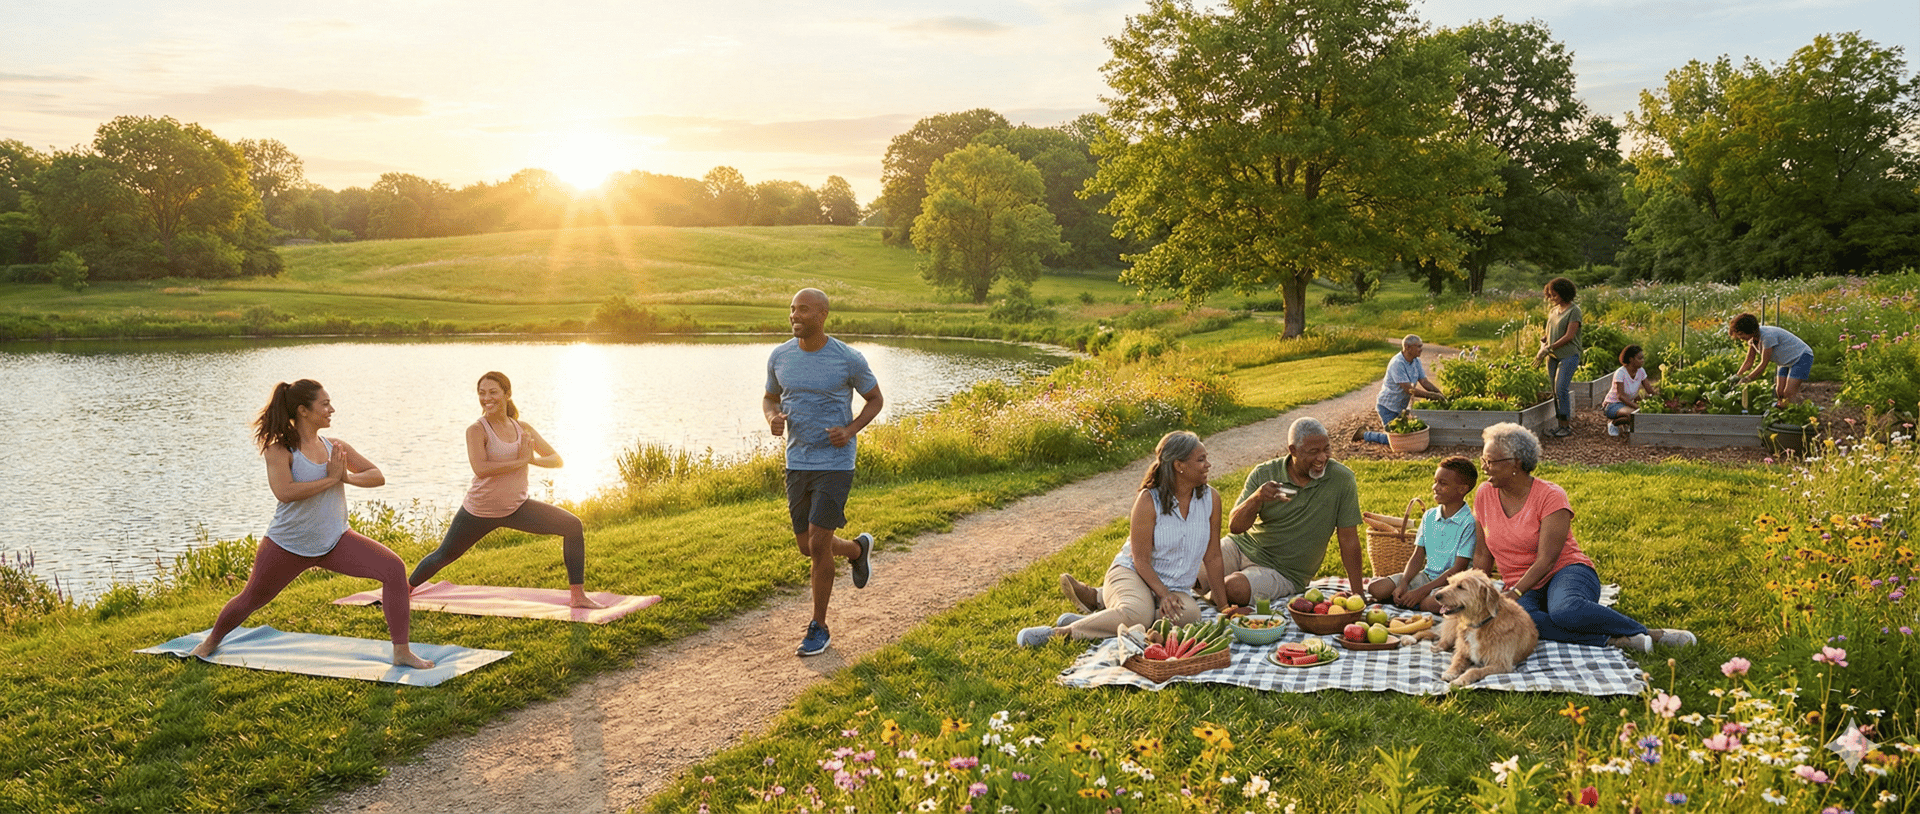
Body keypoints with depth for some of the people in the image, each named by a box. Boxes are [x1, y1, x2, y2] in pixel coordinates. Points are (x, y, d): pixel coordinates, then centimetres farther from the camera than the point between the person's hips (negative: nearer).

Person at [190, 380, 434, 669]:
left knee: (394, 569, -15)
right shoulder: (279, 450, -14)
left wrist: (347, 476, -15)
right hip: (287, 545, -3)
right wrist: (330, 479, -25)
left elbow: (378, 476, 4)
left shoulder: (336, 447, 1)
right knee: (250, 600, 15)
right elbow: (285, 492, -29)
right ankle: (212, 641, 50)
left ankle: (402, 651, -9)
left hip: (333, 542, 3)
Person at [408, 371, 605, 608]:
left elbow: (557, 460, 2)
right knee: (444, 556, 12)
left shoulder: (523, 428, 0)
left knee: (573, 526, -9)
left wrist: (533, 459, -19)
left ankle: (578, 595, -4)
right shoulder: (476, 430, -15)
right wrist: (520, 461, -29)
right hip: (479, 512, -4)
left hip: (516, 509, 4)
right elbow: (480, 469, -31)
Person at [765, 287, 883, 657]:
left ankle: (819, 627, 8)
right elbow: (770, 398, 15)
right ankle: (858, 549, 44)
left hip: (836, 463, -5)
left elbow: (875, 399, 3)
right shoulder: (780, 357, -1)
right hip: (797, 463, 5)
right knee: (807, 545, 12)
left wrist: (850, 430, -14)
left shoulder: (848, 359, -11)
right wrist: (773, 419, -9)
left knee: (818, 544, -9)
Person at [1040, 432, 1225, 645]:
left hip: (1176, 588, 5)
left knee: (1190, 613, -33)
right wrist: (1163, 595, -23)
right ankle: (1060, 631, -25)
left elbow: (1213, 557, 5)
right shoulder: (1149, 500, -12)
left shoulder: (1211, 499, 0)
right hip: (1131, 572, -5)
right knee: (1139, 613, -39)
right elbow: (1141, 560, -13)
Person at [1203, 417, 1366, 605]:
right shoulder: (1264, 474, -6)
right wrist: (1256, 499, -29)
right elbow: (1234, 527, -9)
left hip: (1282, 572, -2)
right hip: (1241, 547, 2)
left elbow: (1349, 540, -7)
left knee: (1234, 589, -31)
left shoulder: (1342, 479, -11)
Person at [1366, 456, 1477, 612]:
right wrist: (1403, 585, -11)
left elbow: (1458, 569, -17)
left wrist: (1421, 591, -21)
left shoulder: (1469, 523, -13)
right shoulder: (1429, 516, 8)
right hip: (1426, 575, 6)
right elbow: (1417, 557, 9)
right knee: (1376, 588, -14)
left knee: (1431, 604, -39)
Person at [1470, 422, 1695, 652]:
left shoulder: (1550, 497, -10)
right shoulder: (1484, 497, 5)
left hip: (1567, 572, -3)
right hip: (1525, 590, 3)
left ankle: (1647, 633, -21)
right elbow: (1483, 552, 11)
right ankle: (1612, 639, -31)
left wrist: (1513, 594, -26)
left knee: (1565, 611, -42)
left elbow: (1545, 560, -16)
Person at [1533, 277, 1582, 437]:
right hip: (1553, 356, 7)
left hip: (1568, 355, -7)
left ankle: (1567, 425, -6)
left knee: (1561, 388, -14)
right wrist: (1543, 342, 1)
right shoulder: (1554, 310, 14)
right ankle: (1561, 424, 12)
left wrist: (1549, 348, -15)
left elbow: (1569, 336, -14)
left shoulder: (1574, 310, -7)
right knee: (1555, 390, 5)